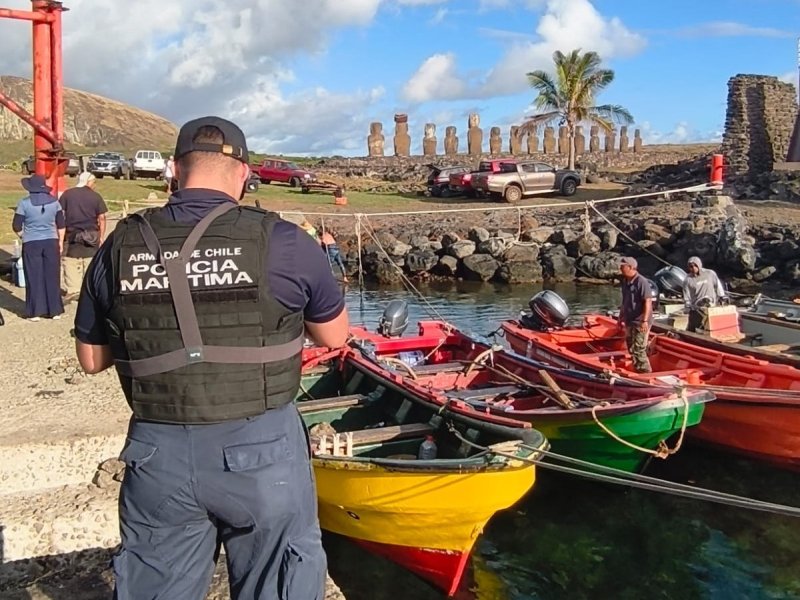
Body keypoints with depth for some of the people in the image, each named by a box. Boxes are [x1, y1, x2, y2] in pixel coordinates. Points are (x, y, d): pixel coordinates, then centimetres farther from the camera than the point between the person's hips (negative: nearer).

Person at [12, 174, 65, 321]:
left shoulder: (25, 203, -7)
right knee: (52, 277, 8)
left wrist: (24, 236, 15)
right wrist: (61, 242, 15)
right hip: (51, 242, 2)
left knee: (34, 278, 5)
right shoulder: (54, 201, 0)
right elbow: (61, 225, 5)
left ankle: (35, 312, 9)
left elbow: (16, 226, -3)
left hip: (31, 244, -2)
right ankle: (55, 310, 12)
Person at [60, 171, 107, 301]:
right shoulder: (96, 197, -1)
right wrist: (101, 236, 3)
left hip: (71, 235, 0)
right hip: (91, 236, 0)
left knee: (70, 264, 5)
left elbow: (61, 215, 1)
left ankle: (72, 291, 1)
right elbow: (101, 218, -2)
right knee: (90, 265, 8)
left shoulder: (67, 194, 2)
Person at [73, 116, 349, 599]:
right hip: (261, 449, -2)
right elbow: (335, 337, 3)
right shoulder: (283, 242, -10)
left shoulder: (120, 246, -1)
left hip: (157, 452, 3)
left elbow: (92, 359, 10)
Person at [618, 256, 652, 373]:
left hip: (640, 322, -9)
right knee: (631, 348, 16)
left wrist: (645, 321, -25)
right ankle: (638, 370, 27)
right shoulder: (625, 281, 9)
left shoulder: (642, 282, -18)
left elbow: (648, 301, -21)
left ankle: (645, 372, 2)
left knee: (638, 349, -8)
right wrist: (621, 317, 22)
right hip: (629, 321, 9)